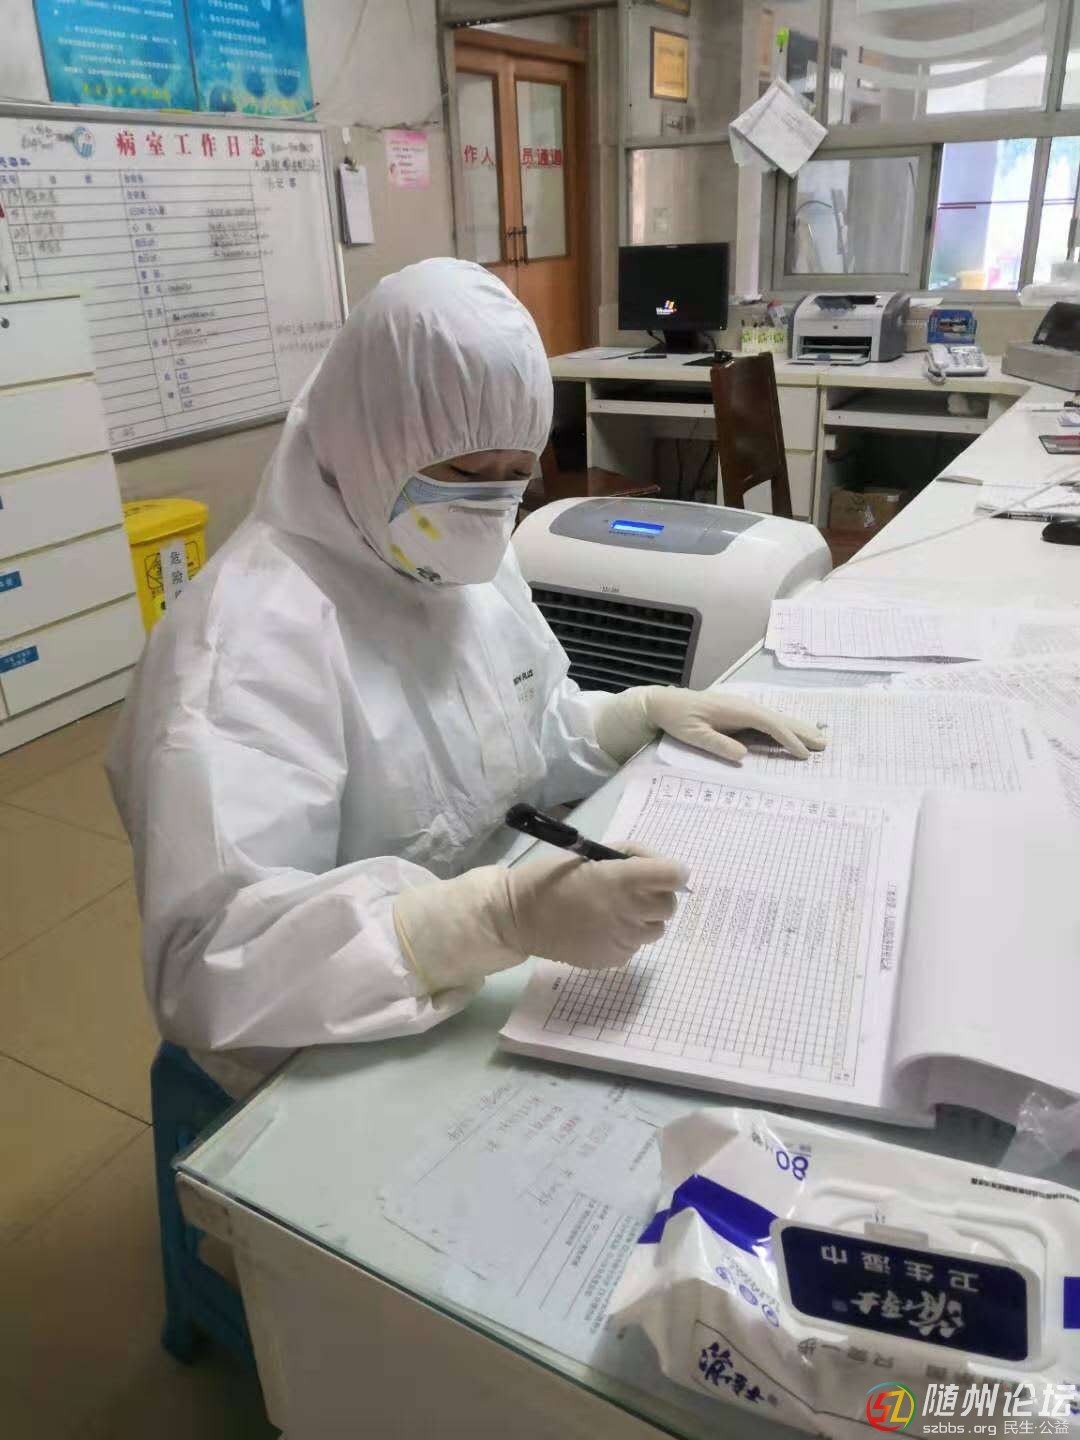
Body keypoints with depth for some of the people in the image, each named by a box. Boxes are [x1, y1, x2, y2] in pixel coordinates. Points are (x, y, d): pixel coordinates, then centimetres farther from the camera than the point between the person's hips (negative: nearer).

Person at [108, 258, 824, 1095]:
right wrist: (504, 917, -43)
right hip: (344, 1064, -7)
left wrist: (647, 713, -3)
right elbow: (210, 963, -33)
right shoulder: (254, 636, -27)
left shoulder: (465, 561, 0)